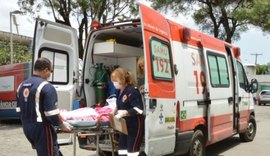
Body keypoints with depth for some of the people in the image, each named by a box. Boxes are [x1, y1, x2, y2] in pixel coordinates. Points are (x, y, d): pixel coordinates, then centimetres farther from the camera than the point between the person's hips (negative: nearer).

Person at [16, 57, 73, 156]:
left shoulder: (21, 86, 9)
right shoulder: (46, 86, -18)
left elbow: (20, 109, 15)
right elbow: (51, 113, -22)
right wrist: (61, 124, -7)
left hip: (27, 128, 8)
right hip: (42, 128, -8)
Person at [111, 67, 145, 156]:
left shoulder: (132, 91, -20)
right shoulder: (119, 92, 7)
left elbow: (138, 109, -26)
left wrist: (125, 113, -35)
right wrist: (114, 111, 0)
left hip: (135, 126, -9)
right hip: (125, 125, 9)